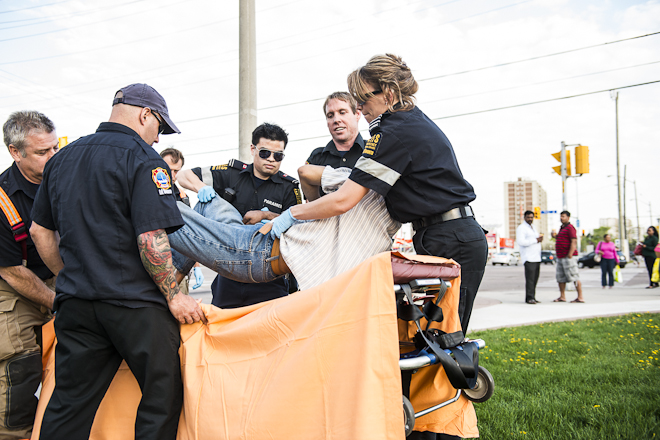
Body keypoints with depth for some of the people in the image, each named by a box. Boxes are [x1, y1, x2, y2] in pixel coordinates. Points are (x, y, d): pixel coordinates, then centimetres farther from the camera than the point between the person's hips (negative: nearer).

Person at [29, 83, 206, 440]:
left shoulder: (62, 158, 13)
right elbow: (151, 240, -19)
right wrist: (173, 295, -9)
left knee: (68, 404, 12)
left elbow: (40, 230, 18)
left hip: (75, 302, 7)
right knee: (161, 398, 4)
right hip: (135, 304, -7)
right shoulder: (143, 159, -9)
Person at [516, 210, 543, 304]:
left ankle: (532, 298, 9)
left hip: (537, 257, 8)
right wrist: (535, 240, -13)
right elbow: (521, 242, -18)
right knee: (530, 279, -12)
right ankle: (529, 298, -11)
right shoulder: (521, 228, -6)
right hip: (528, 258, -8)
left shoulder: (532, 227, 22)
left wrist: (540, 238, 8)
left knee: (535, 279, 5)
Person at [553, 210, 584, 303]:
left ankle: (580, 297, -5)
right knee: (560, 277, 9)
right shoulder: (562, 228, 20)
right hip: (560, 257, 10)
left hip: (568, 257, -10)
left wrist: (570, 255, -23)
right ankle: (562, 297, 13)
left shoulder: (570, 228, -10)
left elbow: (574, 242, -18)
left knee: (574, 277, -8)